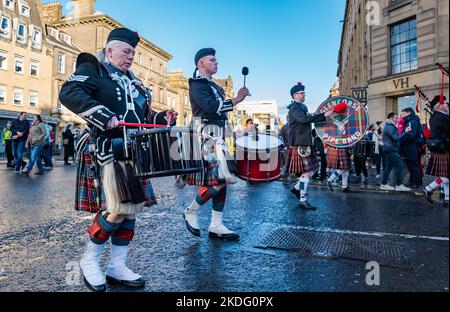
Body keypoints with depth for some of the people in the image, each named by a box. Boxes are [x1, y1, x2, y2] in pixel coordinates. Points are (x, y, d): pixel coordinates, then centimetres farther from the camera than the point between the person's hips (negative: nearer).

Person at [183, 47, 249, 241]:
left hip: (217, 136, 9)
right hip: (206, 136, -9)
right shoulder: (197, 84, -6)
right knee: (217, 181, -12)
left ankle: (216, 226, 11)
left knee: (222, 180, 6)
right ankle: (191, 212, 8)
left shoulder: (212, 85, 22)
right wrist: (235, 100, -20)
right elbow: (209, 106, -23)